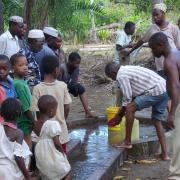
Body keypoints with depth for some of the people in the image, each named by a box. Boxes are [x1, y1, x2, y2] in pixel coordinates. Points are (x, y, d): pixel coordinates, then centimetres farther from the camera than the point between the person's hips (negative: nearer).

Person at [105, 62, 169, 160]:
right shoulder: (128, 70, 24)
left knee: (130, 109, -4)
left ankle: (127, 142, 4)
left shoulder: (121, 76, -6)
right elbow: (132, 96, 26)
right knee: (157, 121, 15)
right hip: (165, 91, 10)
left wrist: (120, 115, 8)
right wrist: (120, 112, 27)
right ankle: (164, 154, 14)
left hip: (155, 92, -10)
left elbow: (128, 99, -6)